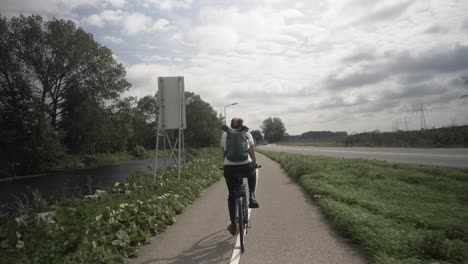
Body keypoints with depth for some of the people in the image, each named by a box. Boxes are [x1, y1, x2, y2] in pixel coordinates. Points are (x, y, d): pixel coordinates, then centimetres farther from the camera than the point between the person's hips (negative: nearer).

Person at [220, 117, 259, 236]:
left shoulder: (224, 135, 11)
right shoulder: (247, 134, 9)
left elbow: (223, 153, 15)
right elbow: (252, 153, 11)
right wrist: (255, 164, 26)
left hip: (229, 168, 1)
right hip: (245, 167, 0)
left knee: (231, 195, 15)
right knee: (253, 173, 36)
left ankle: (233, 224, 16)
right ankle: (252, 198, 21)